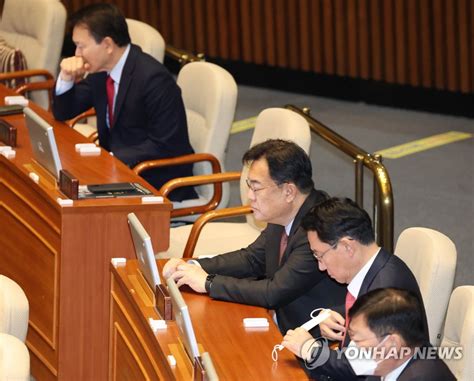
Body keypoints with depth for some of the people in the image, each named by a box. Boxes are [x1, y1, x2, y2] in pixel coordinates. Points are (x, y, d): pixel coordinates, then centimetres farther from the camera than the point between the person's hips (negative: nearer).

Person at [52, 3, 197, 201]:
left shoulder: (153, 78, -22)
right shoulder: (100, 70, 2)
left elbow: (164, 146, -22)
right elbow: (63, 113, 12)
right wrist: (66, 78, -7)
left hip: (158, 182, -8)